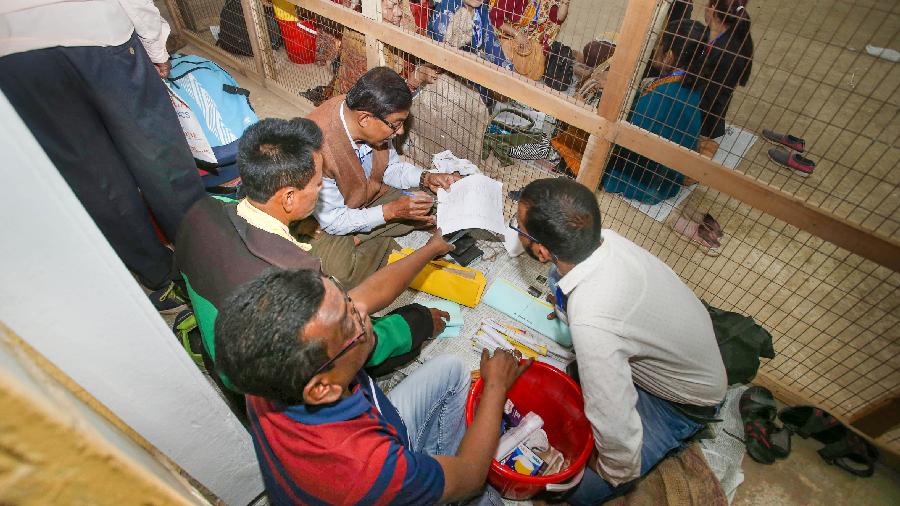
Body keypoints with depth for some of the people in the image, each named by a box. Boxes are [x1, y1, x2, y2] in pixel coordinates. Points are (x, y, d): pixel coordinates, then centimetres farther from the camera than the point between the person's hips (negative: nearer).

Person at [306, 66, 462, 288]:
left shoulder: (374, 124, -16)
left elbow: (391, 166, 4)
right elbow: (332, 220, -26)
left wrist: (426, 178, -14)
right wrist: (391, 211, -29)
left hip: (368, 196, 7)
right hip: (326, 222, -6)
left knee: (431, 203, -6)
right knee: (343, 272, -33)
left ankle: (357, 239, -3)